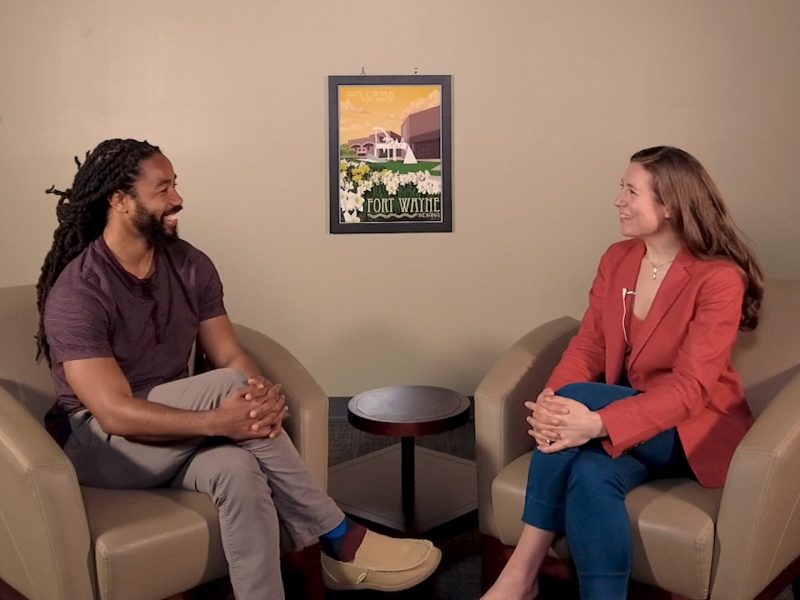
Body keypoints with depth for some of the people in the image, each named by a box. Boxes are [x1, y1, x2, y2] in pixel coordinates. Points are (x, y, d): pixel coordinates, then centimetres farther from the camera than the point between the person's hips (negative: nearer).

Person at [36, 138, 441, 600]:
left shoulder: (191, 266, 0)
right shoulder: (76, 293, -19)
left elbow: (231, 357, -4)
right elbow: (115, 414, -26)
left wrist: (266, 394, -28)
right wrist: (220, 421, -38)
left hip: (176, 434, 5)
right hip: (98, 444, -5)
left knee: (237, 469, -33)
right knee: (228, 386, -30)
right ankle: (339, 540, -20)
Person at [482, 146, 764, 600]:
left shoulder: (719, 278, -17)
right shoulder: (617, 260, 4)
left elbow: (690, 386, -25)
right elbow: (588, 346, 0)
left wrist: (599, 423, -40)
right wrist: (551, 401, -23)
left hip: (695, 430, -5)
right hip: (625, 420, 5)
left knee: (577, 400, -30)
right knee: (591, 475, -31)